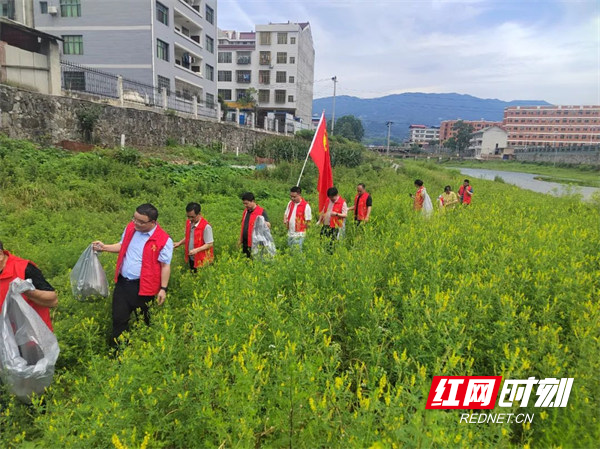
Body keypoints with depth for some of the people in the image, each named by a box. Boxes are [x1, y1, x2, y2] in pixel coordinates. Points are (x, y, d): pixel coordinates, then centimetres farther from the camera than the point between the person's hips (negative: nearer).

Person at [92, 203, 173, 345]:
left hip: (143, 287, -5)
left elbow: (165, 266, -13)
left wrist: (163, 288, -13)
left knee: (143, 321, 15)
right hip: (122, 282, 5)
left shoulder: (164, 240, -19)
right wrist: (104, 247, 2)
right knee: (119, 319, 14)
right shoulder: (130, 227, 0)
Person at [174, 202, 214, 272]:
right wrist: (180, 243, 0)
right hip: (191, 258, 7)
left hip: (201, 260, -7)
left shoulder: (206, 226, -23)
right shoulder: (188, 222, 0)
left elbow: (210, 244, -19)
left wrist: (197, 250, -28)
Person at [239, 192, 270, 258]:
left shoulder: (261, 212, -9)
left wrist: (266, 224, -36)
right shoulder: (245, 211, 13)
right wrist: (240, 240, 20)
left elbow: (268, 226, -14)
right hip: (245, 244, 7)